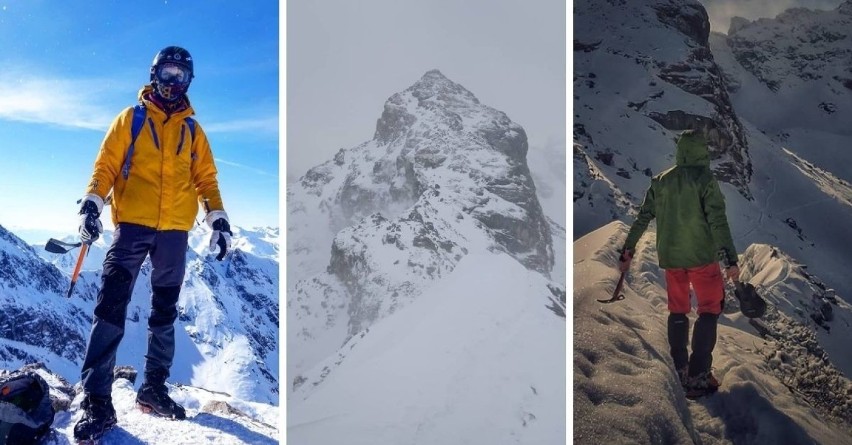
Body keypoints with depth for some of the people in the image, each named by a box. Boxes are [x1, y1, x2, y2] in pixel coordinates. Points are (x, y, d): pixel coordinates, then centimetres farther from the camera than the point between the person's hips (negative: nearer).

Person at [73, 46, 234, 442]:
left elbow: (206, 178, 12)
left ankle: (154, 389, 19)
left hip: (174, 231, 3)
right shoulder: (131, 119, 9)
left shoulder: (192, 129, 15)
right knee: (110, 309, -12)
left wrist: (218, 218, 0)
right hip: (132, 224, -3)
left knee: (164, 313, 8)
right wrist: (92, 203, -11)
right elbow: (106, 164, 4)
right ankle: (97, 401, -11)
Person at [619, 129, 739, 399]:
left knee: (677, 312, 16)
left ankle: (680, 372, 20)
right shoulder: (705, 179, -10)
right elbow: (718, 221, -17)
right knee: (709, 310, 5)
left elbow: (642, 219, 6)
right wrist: (730, 260, -17)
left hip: (670, 258, 4)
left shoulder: (661, 181, 3)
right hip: (702, 256, -4)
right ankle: (698, 376, -1)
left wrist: (627, 251, 13)